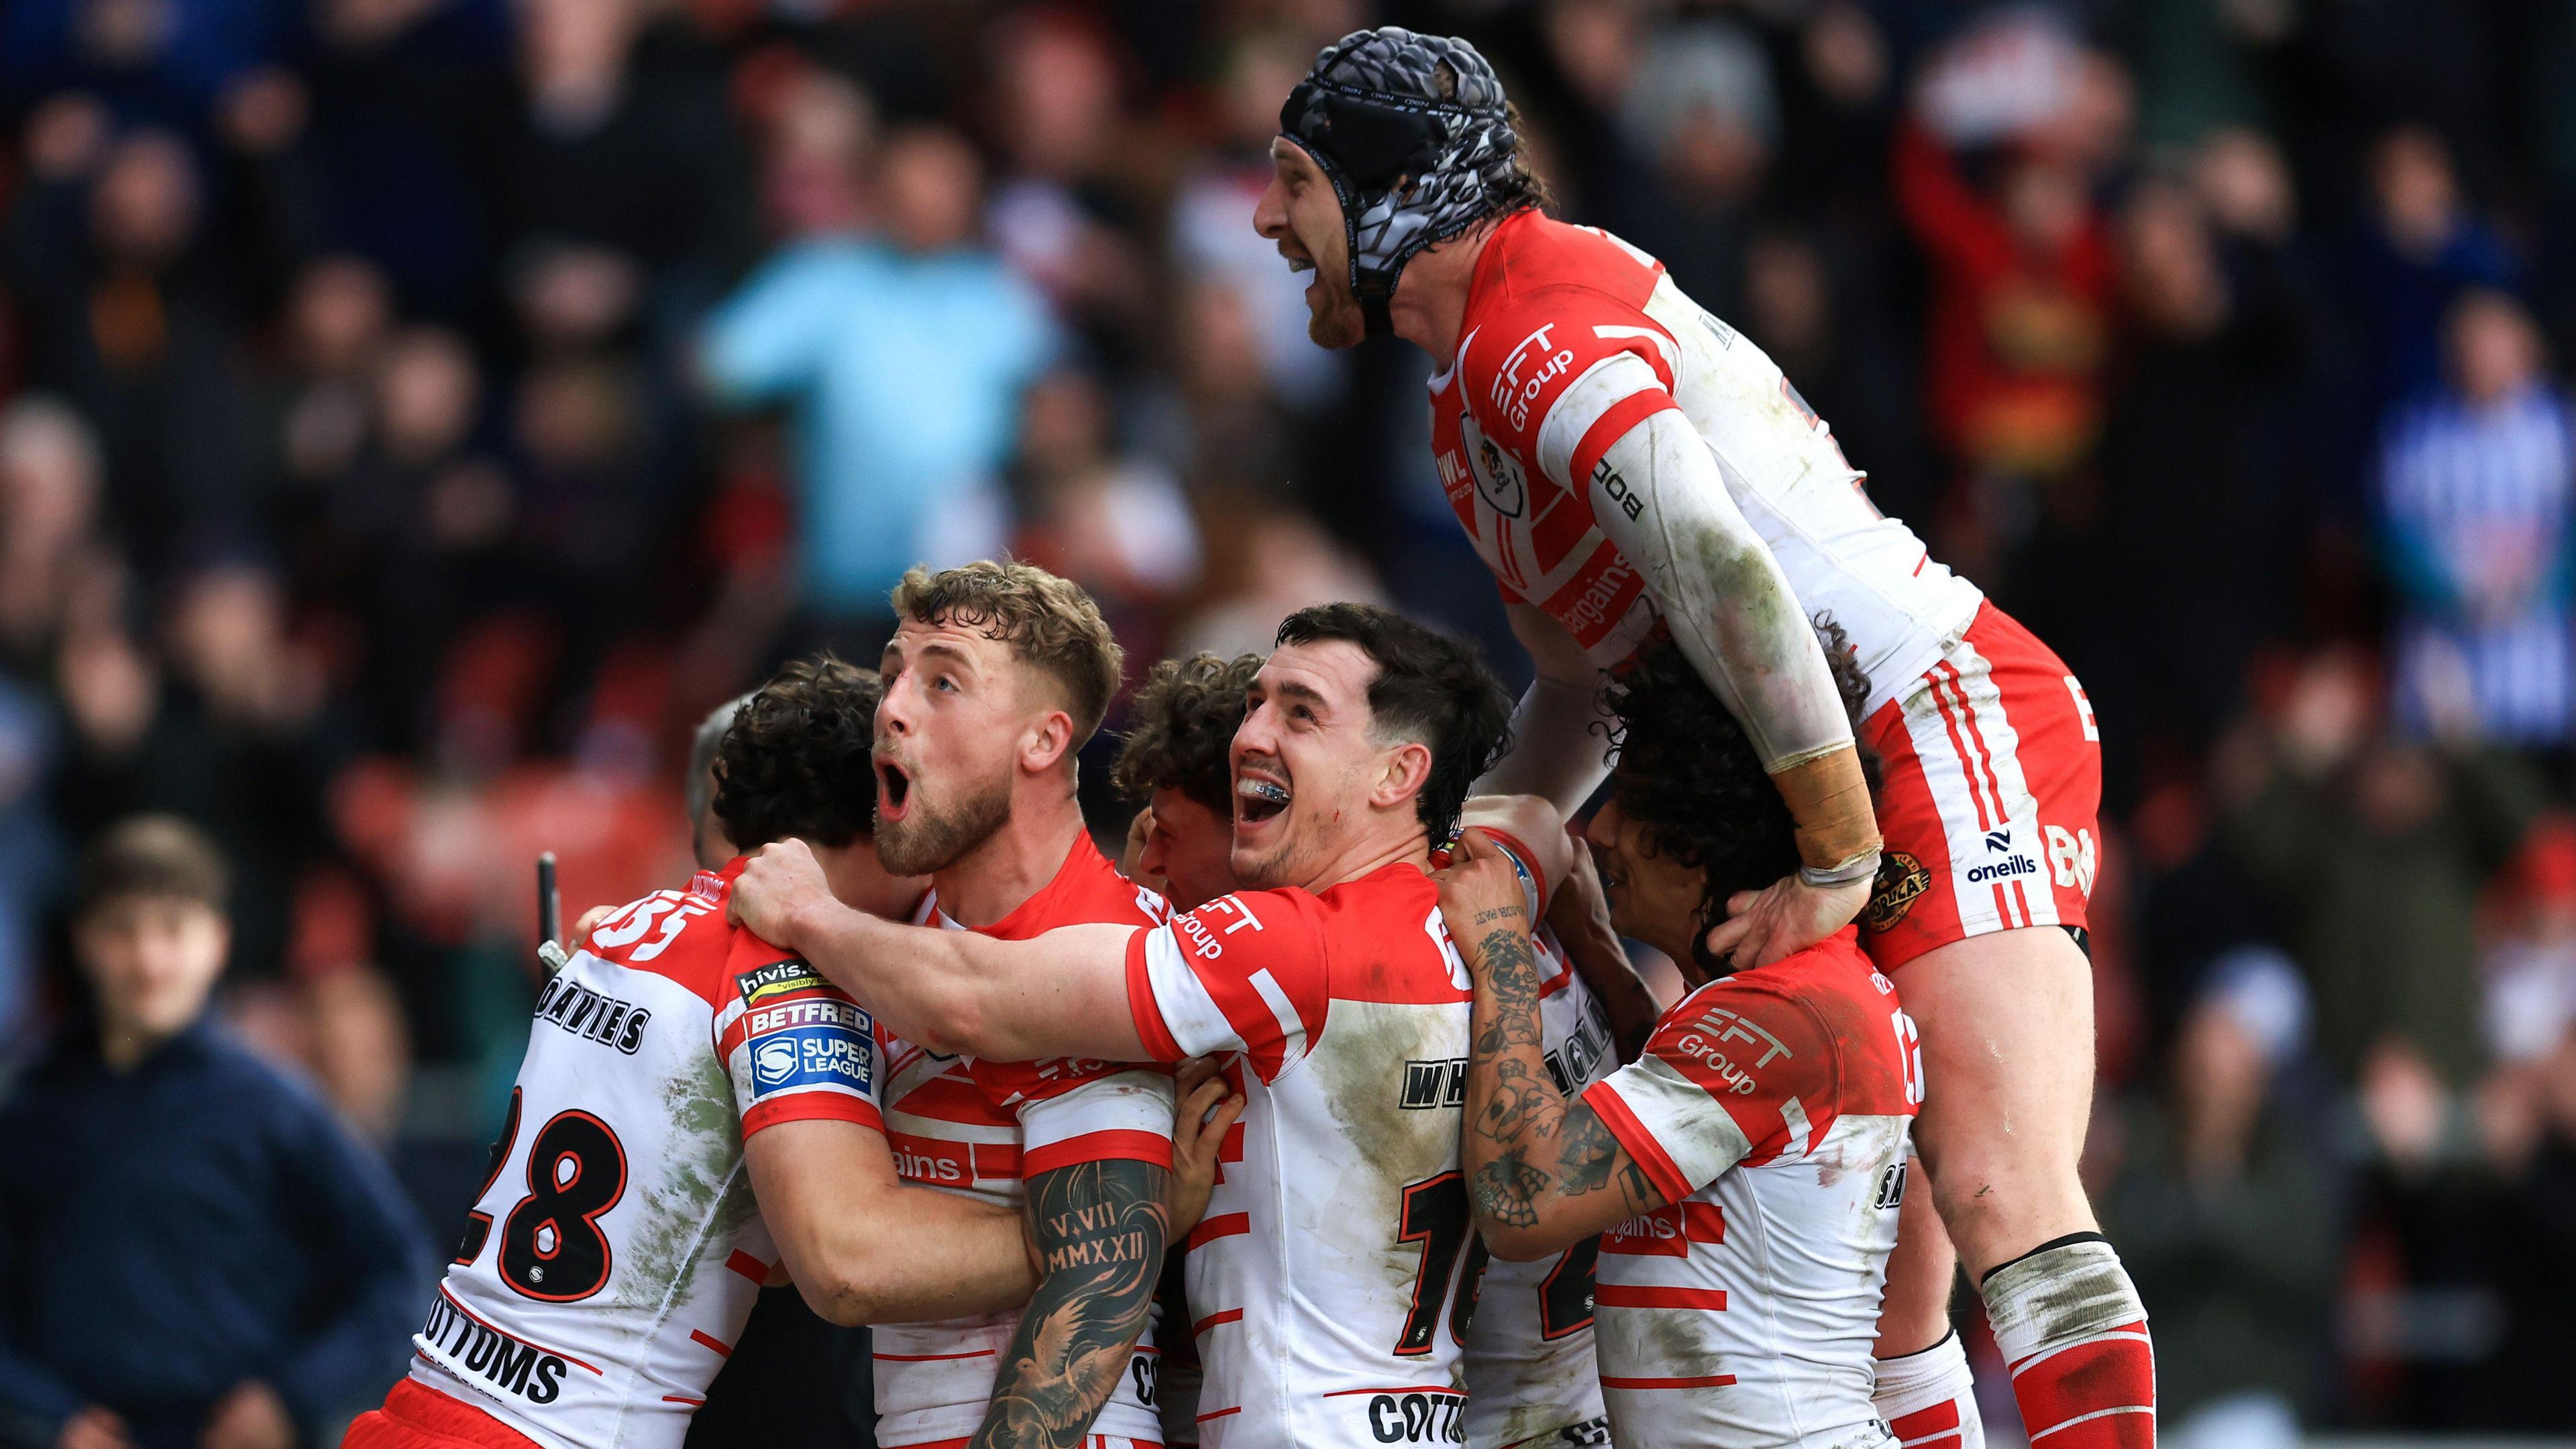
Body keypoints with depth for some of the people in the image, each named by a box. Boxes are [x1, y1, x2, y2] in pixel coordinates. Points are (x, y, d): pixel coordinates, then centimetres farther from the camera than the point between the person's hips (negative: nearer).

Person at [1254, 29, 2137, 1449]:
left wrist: (1838, 859, -26)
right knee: (1890, 1293, 6)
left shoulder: (1542, 320, -13)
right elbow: (1580, 685, 28)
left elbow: (1719, 575, -26)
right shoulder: (1470, 395, 21)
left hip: (1949, 721, -10)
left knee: (1999, 1199, -23)